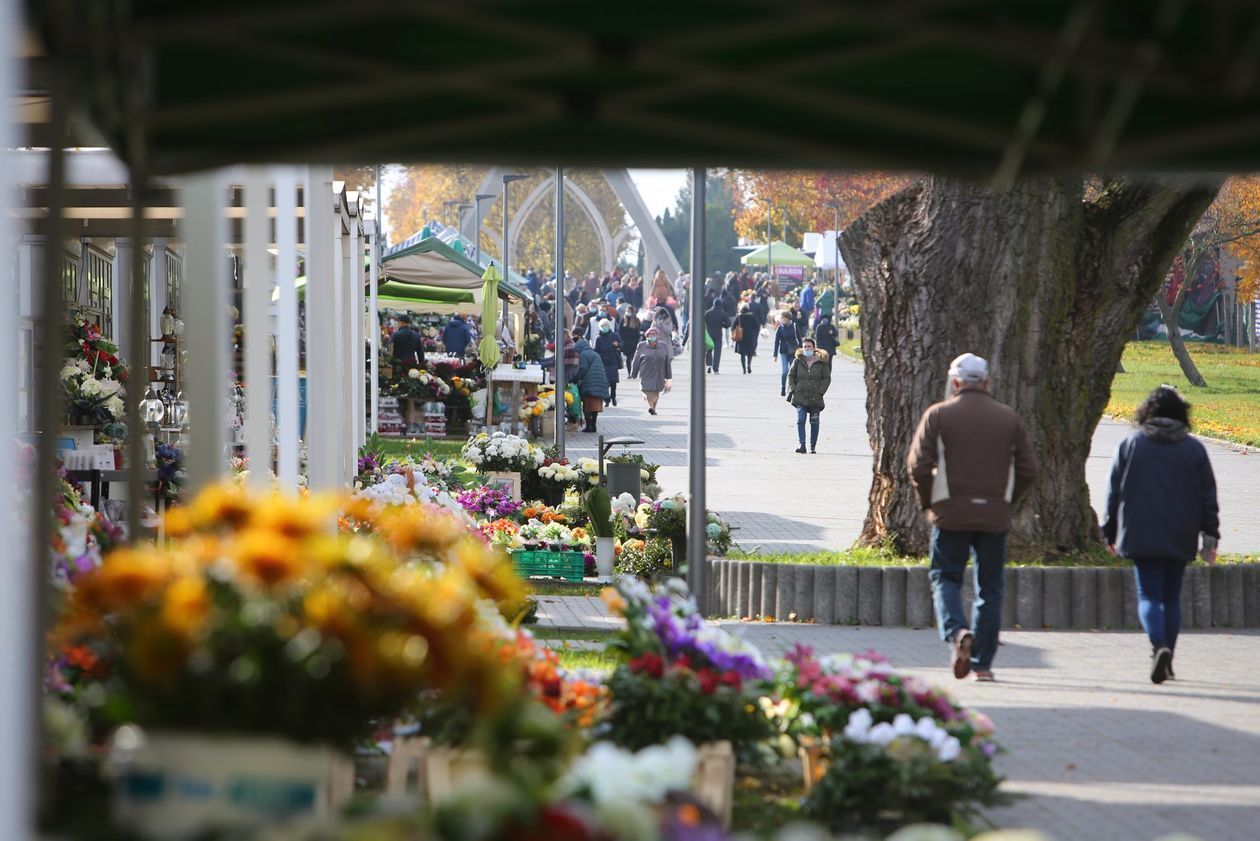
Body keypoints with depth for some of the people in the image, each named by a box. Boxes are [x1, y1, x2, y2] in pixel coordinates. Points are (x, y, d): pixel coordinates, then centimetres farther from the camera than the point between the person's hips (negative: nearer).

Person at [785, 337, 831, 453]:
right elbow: (790, 376, 9)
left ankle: (813, 446, 15)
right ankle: (802, 444, -15)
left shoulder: (821, 362, 2)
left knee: (814, 422, 4)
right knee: (800, 420, -13)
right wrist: (793, 389, -3)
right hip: (800, 397, 0)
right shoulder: (798, 361, 5)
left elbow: (827, 378, 6)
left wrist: (820, 391, -6)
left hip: (815, 397, 0)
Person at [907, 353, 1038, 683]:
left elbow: (918, 465, -8)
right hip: (995, 516, 2)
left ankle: (957, 631, -20)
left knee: (945, 578, 8)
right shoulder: (1009, 418, 6)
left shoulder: (938, 415, -2)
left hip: (951, 513, -2)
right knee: (989, 588, 9)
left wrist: (928, 502, 7)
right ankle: (983, 662, 9)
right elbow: (1028, 469, 5)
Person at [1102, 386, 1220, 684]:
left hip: (1141, 537, -2)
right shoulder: (1194, 448, 4)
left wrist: (1110, 532, 11)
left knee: (1149, 595, -3)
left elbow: (1114, 491, 3)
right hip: (1180, 538, 2)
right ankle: (1166, 661, 13)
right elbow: (1208, 495, 5)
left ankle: (1159, 646, -28)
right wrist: (1210, 535, 9)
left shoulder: (1130, 444, 1)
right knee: (1171, 597, 12)